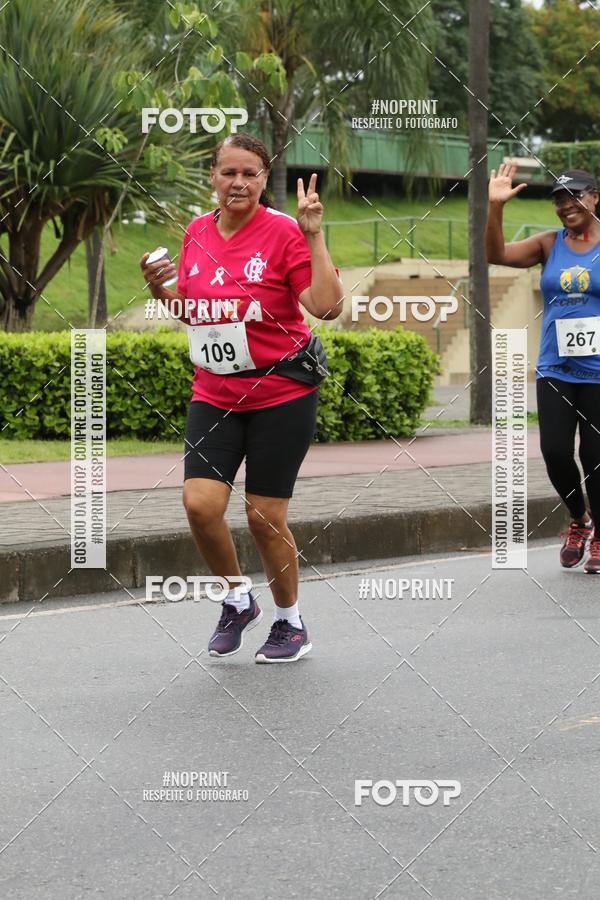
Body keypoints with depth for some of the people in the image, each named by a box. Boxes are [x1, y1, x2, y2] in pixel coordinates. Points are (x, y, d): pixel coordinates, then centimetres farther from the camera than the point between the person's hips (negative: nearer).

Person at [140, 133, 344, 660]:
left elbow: (327, 306, -19)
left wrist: (314, 235, -23)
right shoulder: (196, 233, 5)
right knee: (200, 503, -11)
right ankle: (238, 603, 15)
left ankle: (291, 622, 22)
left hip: (281, 394, -4)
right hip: (214, 395, 4)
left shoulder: (284, 232, -11)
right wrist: (159, 288, 0)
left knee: (265, 516, 0)